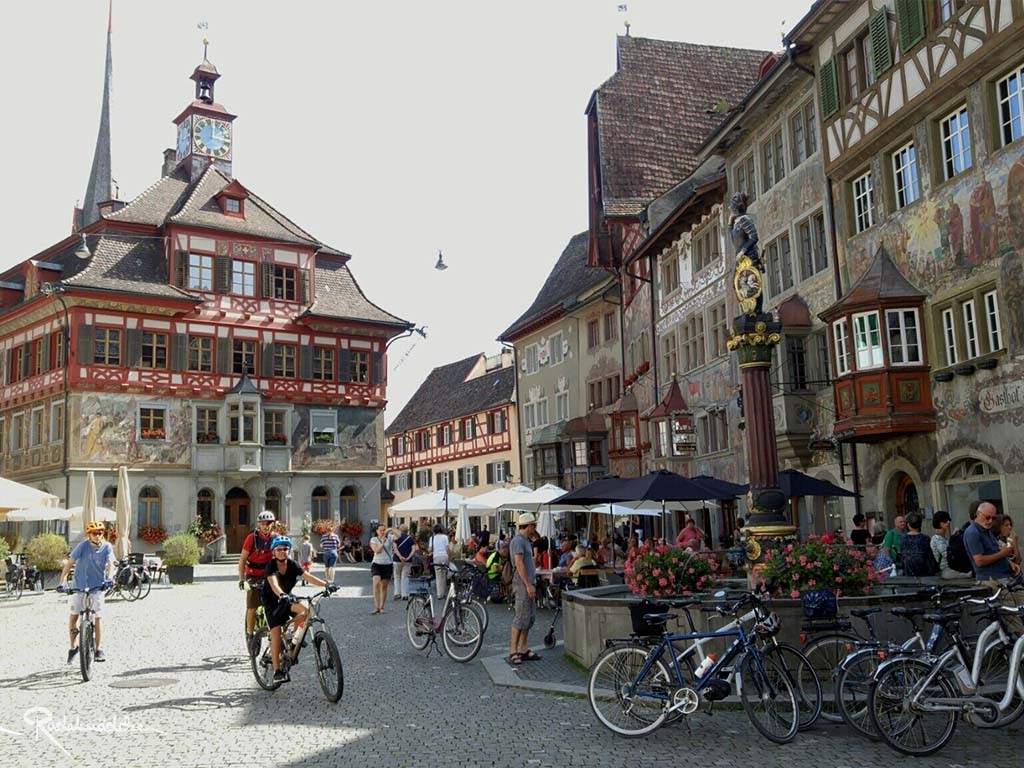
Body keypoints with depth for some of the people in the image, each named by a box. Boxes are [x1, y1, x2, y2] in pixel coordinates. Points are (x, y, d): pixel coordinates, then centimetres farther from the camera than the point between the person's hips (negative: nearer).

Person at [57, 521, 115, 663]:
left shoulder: (107, 547, -7)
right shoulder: (83, 546, -11)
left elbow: (110, 564, -17)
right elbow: (69, 563, -15)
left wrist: (109, 579, -36)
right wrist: (61, 583, -24)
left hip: (97, 586, 0)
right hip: (79, 586, 0)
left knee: (97, 617, -2)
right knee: (73, 615, 1)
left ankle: (99, 649, 8)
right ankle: (73, 647, 20)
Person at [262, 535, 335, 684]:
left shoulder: (292, 565, -9)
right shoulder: (271, 566, -21)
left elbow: (308, 577, -20)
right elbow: (274, 584, -39)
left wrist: (326, 585, -34)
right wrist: (282, 595, -59)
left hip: (287, 597, 4)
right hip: (272, 601, -4)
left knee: (305, 610, -24)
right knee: (276, 632, -15)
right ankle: (277, 671, -10)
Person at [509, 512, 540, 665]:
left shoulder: (526, 541, 18)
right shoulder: (518, 541, -13)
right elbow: (519, 564, -20)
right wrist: (528, 584, -22)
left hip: (528, 583, 10)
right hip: (523, 584, -10)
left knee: (530, 618, 11)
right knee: (522, 617, -9)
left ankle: (523, 649, 17)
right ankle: (513, 651, -6)